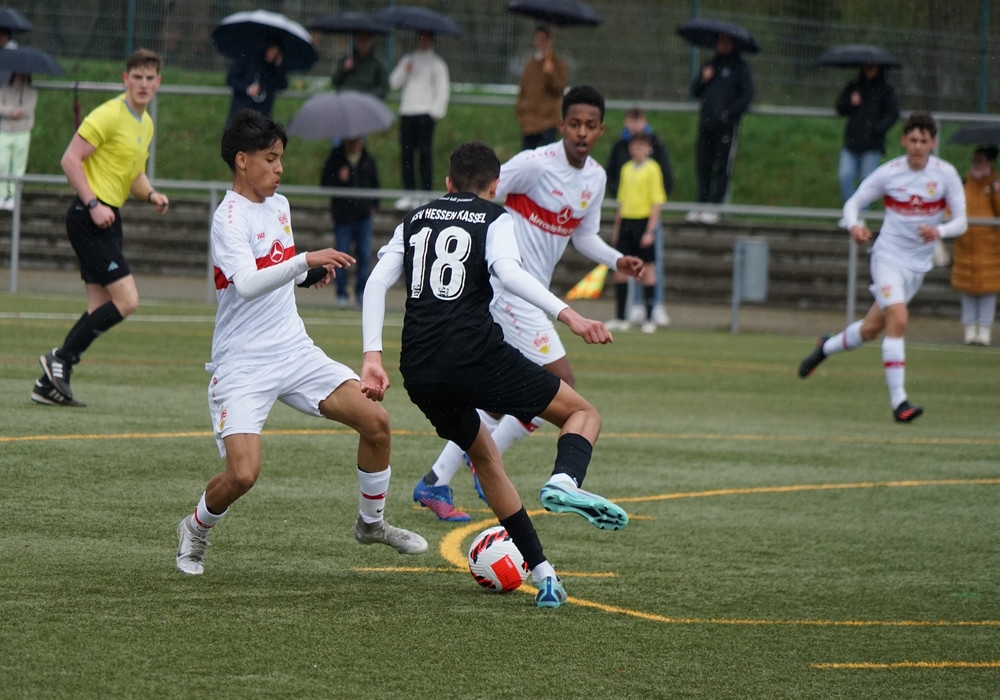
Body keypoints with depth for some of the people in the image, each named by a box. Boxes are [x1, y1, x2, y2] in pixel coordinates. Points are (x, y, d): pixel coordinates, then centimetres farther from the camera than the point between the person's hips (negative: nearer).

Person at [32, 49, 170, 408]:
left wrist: (152, 195, 7)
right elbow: (71, 159, -15)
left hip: (107, 218, 10)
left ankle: (50, 384, 10)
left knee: (101, 309, 7)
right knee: (126, 300, -15)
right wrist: (94, 204, -21)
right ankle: (61, 358, -6)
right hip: (89, 216, -10)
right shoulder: (109, 115, -12)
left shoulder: (146, 124, 16)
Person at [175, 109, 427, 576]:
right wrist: (305, 259, -39)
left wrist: (311, 273, 4)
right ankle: (195, 533, 12)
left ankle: (371, 523, 16)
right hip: (242, 365, -7)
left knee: (376, 421, -6)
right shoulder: (229, 217, -15)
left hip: (294, 352, 7)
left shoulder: (279, 205, 10)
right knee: (243, 473, -20)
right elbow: (248, 283, -31)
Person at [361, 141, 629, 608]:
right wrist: (567, 314, -20)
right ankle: (565, 481, -25)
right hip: (475, 354, -5)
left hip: (419, 372, 5)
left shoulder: (414, 222, 22)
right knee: (583, 413, 10)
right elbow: (507, 272, -13)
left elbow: (377, 283, 10)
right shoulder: (495, 219, 8)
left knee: (485, 456, 25)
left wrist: (372, 356, 6)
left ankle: (542, 574, 18)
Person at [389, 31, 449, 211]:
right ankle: (409, 194, 7)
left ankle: (425, 194, -7)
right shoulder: (407, 60, 19)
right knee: (406, 154, 2)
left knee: (425, 154, -8)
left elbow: (443, 90, 0)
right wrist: (404, 71, -5)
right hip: (406, 113, 4)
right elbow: (394, 83, 12)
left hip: (425, 114, -4)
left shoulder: (436, 64, 6)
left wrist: (436, 112, -9)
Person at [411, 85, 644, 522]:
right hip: (507, 286, -9)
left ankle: (434, 485, 18)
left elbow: (584, 236, 21)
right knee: (561, 382, -13)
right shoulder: (535, 164, -16)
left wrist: (618, 261, 5)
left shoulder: (596, 178, 8)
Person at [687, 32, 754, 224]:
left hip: (726, 124, -6)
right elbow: (695, 92, 18)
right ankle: (701, 205, 8)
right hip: (706, 123, 6)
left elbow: (747, 95, -5)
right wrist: (703, 79, -2)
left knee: (722, 168, -5)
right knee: (703, 166, 4)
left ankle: (714, 207, -5)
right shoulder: (710, 65, 18)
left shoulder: (739, 67, 0)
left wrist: (729, 113, -11)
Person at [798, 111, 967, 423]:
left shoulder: (945, 174, -6)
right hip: (888, 255, -3)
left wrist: (939, 231, -29)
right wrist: (854, 226, -23)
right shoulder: (889, 172, -9)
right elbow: (853, 202, 0)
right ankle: (898, 400, -23)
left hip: (918, 265, 3)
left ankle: (827, 347, 43)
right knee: (898, 319, -24)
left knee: (871, 329, 12)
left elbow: (961, 222, -6)